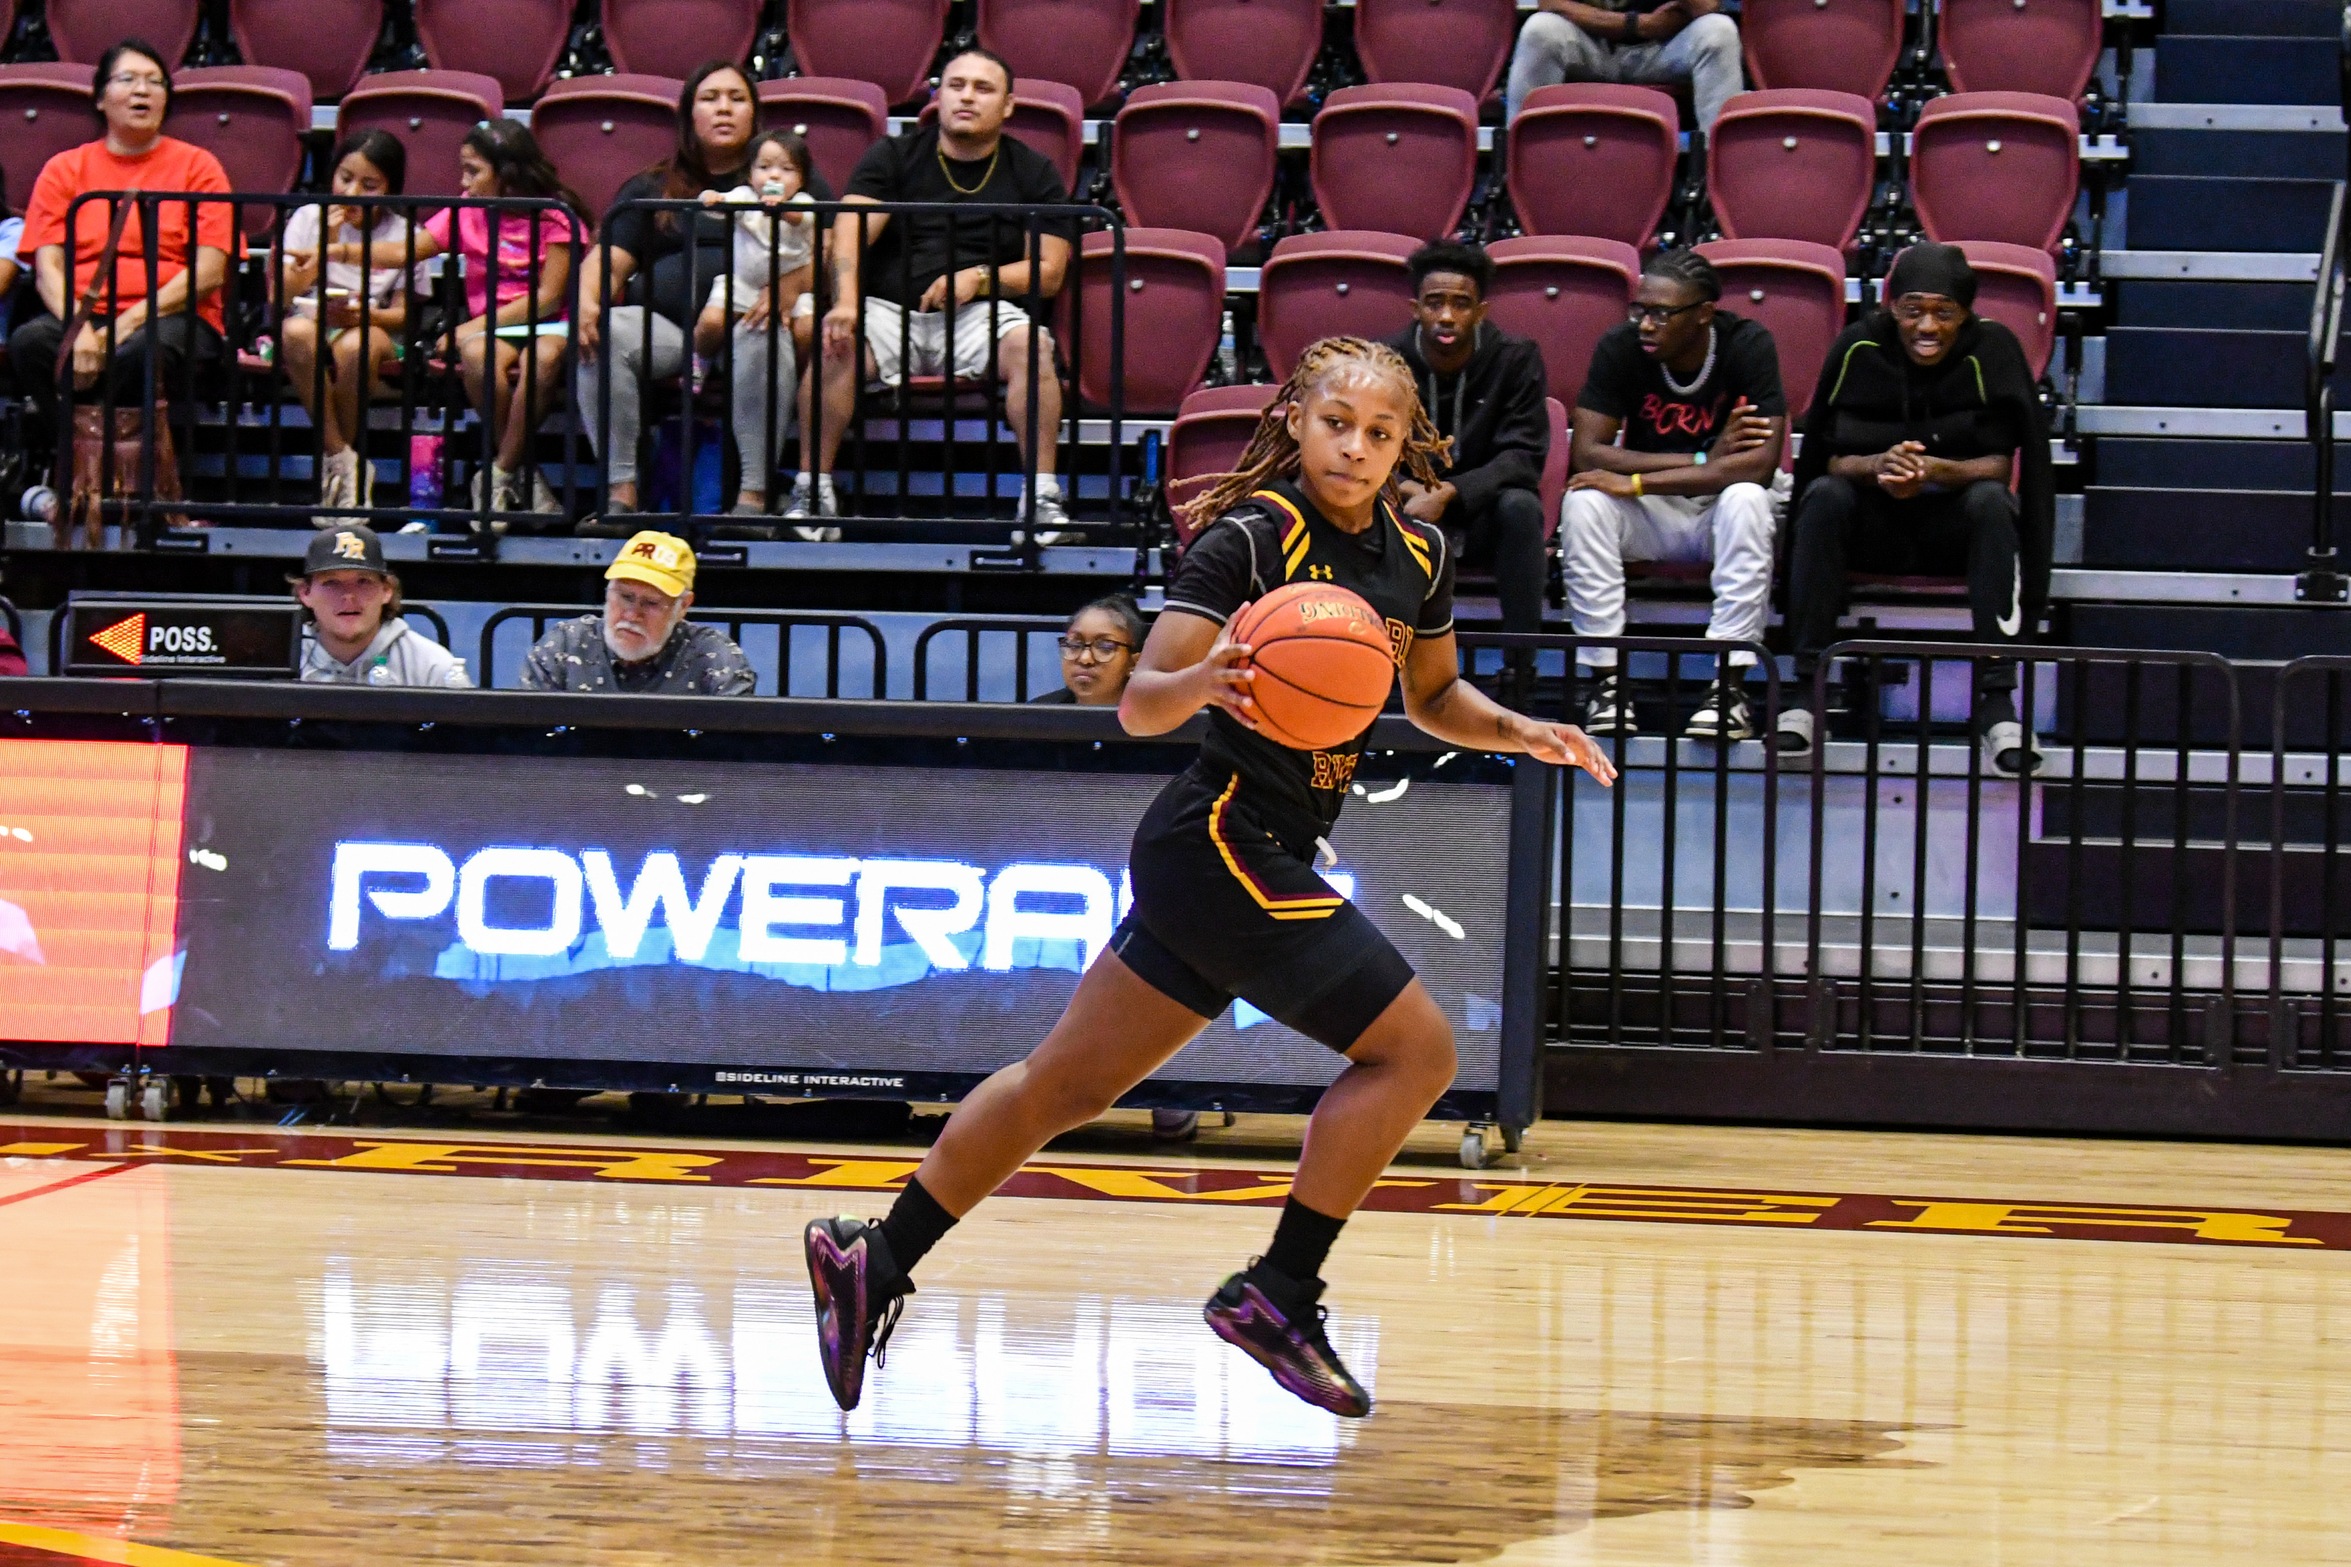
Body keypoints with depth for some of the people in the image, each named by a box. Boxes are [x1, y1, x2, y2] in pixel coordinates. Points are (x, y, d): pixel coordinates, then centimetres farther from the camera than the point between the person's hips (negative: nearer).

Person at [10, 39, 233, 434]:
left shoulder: (197, 166, 10)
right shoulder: (64, 170, 15)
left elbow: (210, 271, 0)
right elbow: (48, 268, 4)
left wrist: (135, 319, -13)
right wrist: (78, 327, -17)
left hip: (173, 314, -2)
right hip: (86, 310, 2)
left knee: (140, 351, -38)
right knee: (29, 342, -32)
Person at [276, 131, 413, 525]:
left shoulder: (403, 235, 5)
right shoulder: (308, 219, 6)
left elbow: (402, 314, 1)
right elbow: (279, 299, -1)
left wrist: (362, 314, -20)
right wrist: (324, 249, -10)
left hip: (373, 332, -1)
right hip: (311, 321, 1)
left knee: (355, 345, -39)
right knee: (297, 331, -38)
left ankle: (337, 463, -19)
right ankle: (340, 457, -31)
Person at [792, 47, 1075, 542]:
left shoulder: (1033, 174, 13)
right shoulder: (894, 156, 11)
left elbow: (1048, 272, 6)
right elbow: (850, 232, -5)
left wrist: (980, 277, -13)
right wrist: (845, 302, -25)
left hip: (980, 314, 0)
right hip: (889, 309, 0)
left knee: (1031, 345, -32)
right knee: (838, 342, -32)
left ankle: (1042, 497, -30)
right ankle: (813, 491, -26)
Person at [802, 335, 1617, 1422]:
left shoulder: (1417, 556, 8)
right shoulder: (1252, 536, -14)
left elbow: (1433, 697, 25)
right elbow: (1139, 706, -18)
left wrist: (1523, 733, 7)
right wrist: (1205, 679, -39)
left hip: (1267, 860, 8)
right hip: (1224, 842, -8)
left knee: (1066, 1085, 12)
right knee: (1415, 1049, -11)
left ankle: (876, 1260, 18)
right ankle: (1277, 1293, -6)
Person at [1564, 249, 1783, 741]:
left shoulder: (1748, 346, -18)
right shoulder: (1620, 347, -13)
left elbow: (1761, 464, -28)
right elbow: (1587, 452, -17)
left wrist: (1636, 483, -30)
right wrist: (1704, 461, -23)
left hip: (1717, 515, -2)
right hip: (1648, 517, 2)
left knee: (1747, 499, -34)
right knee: (1584, 501, -28)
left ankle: (1728, 683, -30)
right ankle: (1606, 679, -24)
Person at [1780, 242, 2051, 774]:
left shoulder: (1993, 349, -10)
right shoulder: (1858, 348, -7)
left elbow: (2001, 465, -15)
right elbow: (1830, 458, -7)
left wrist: (1933, 470, -35)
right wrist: (1878, 466, -31)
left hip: (1954, 526, -1)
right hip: (1872, 526, 1)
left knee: (1992, 501, -32)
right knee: (1824, 496, -28)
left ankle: (1998, 700, -34)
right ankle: (1807, 687, -26)